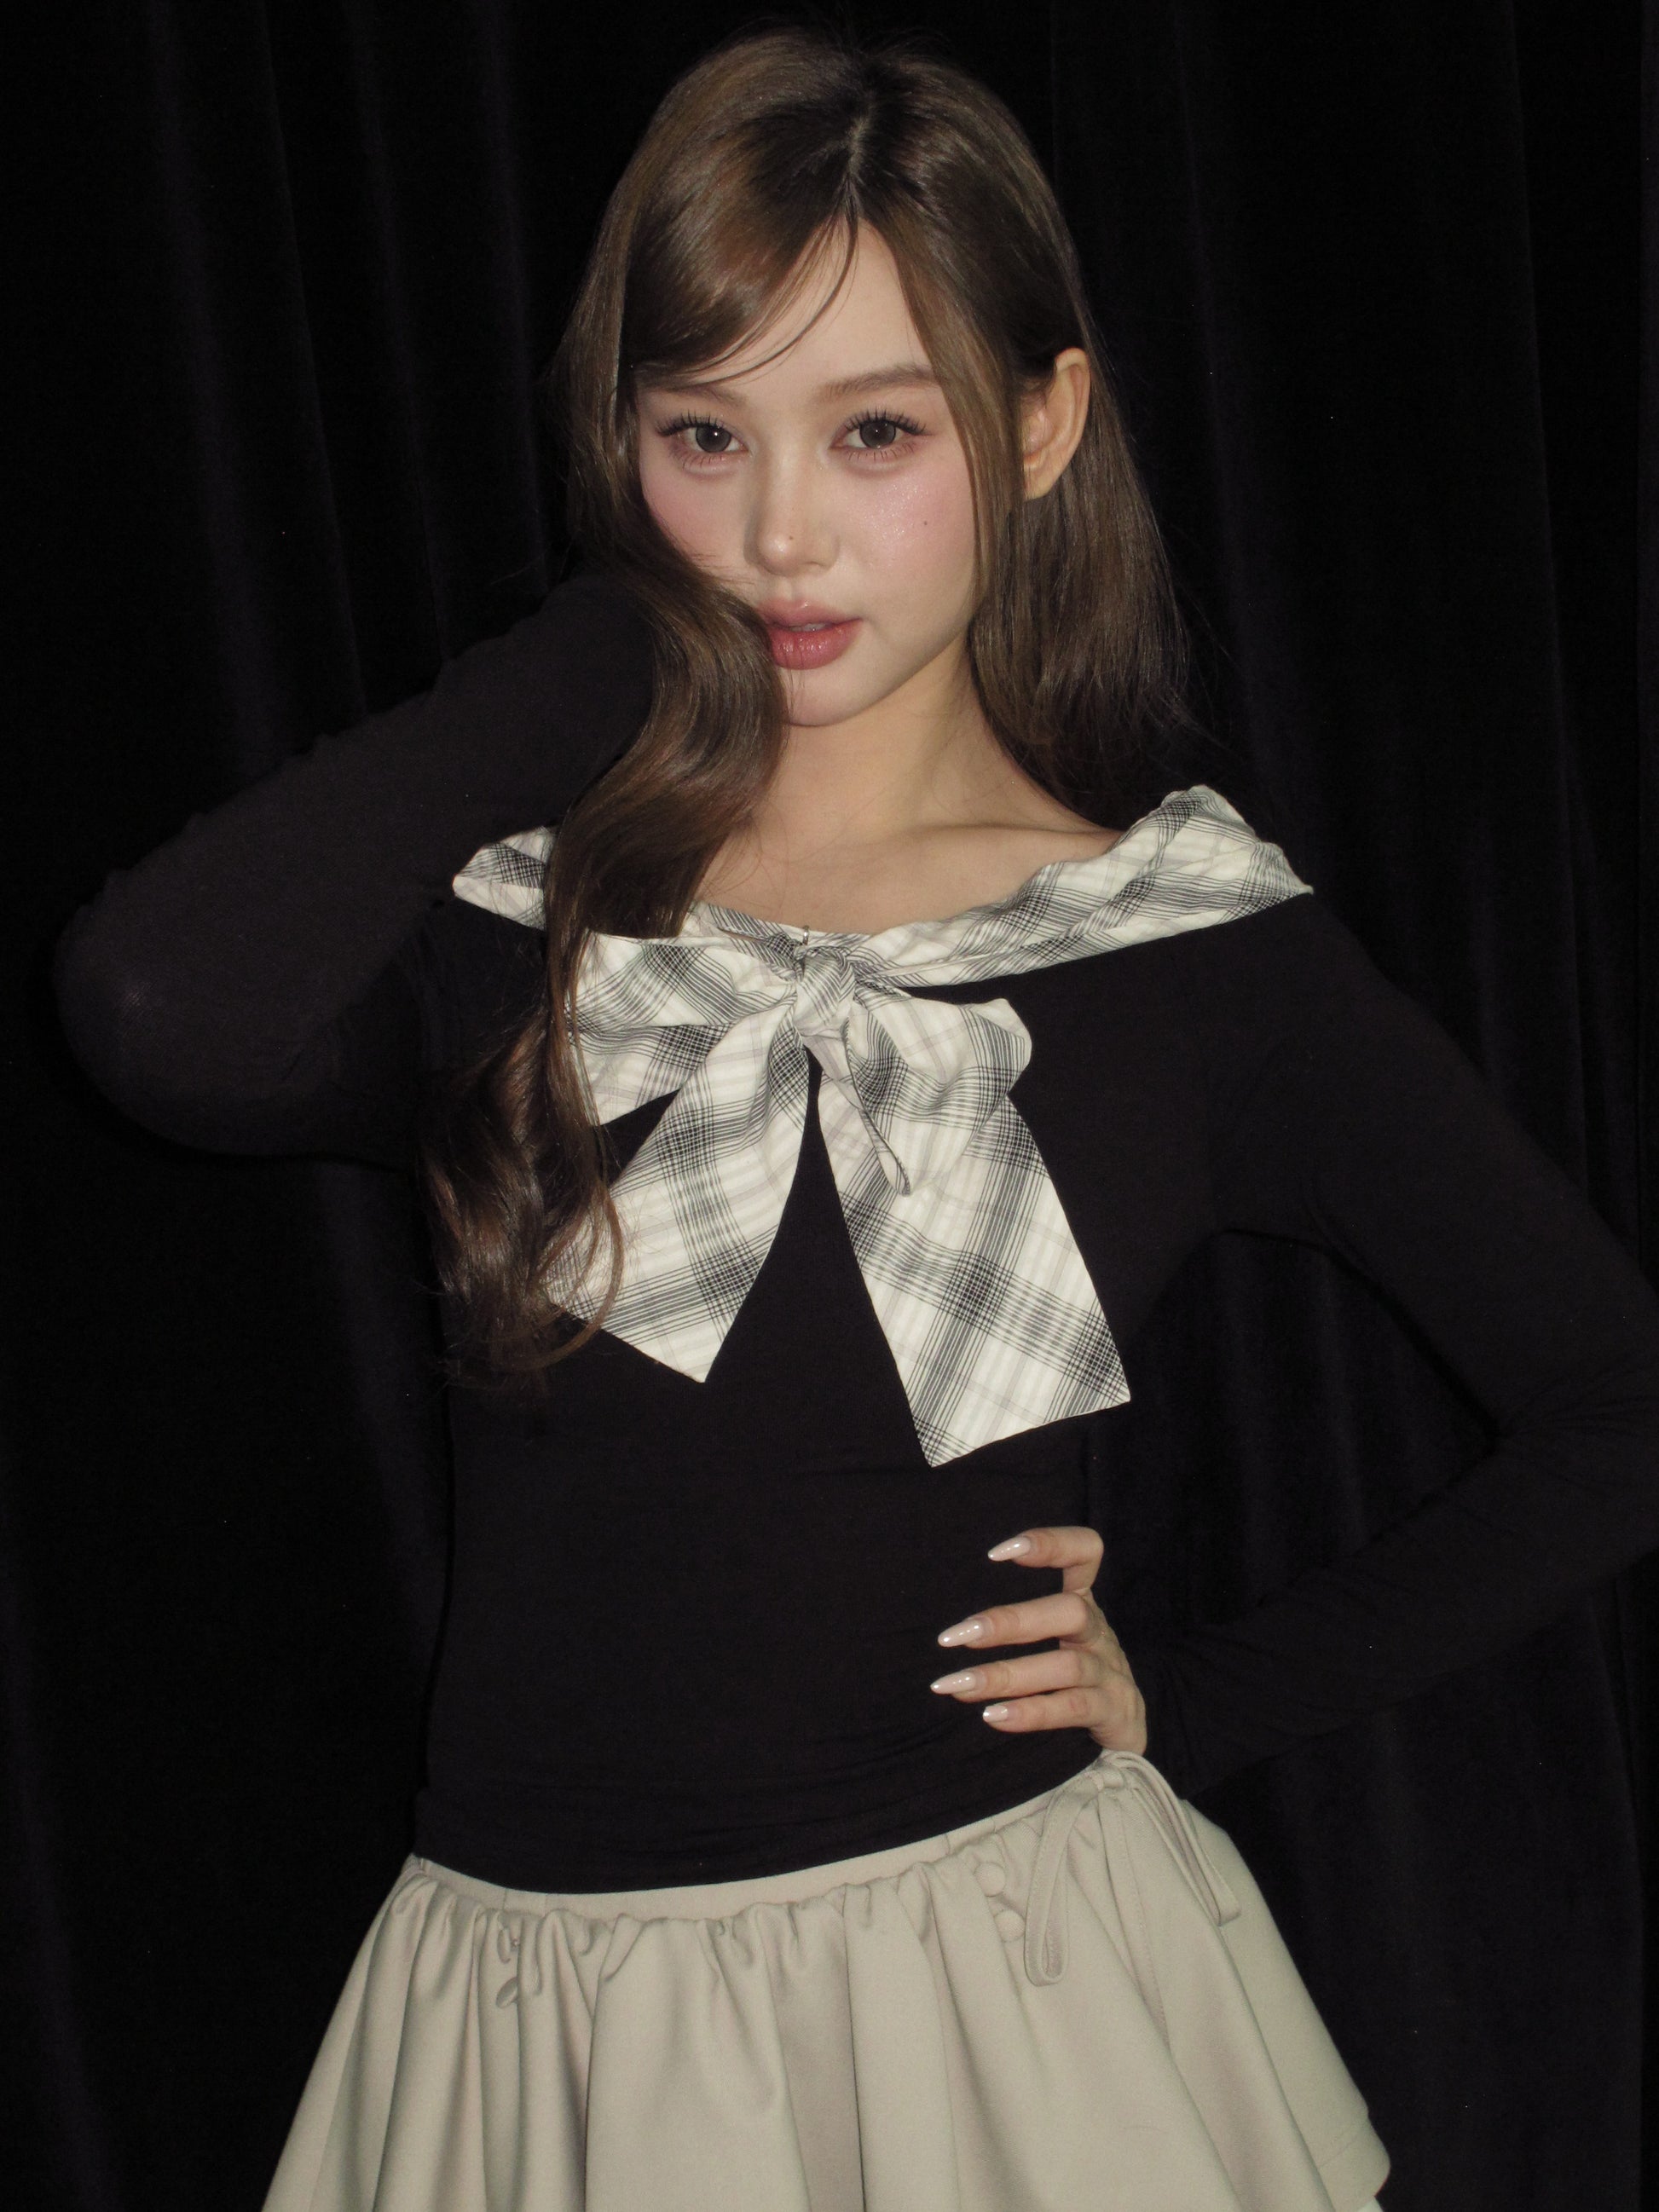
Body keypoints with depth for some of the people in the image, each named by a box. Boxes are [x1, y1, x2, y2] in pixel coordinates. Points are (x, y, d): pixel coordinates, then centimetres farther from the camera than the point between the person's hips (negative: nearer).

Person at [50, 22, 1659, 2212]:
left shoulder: (1200, 958, -6)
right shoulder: (494, 905, -6)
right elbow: (161, 1014, -30)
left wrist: (1195, 1700, -1)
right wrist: (616, 639, -16)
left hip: (1012, 1985, -1)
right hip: (530, 2014, 1)